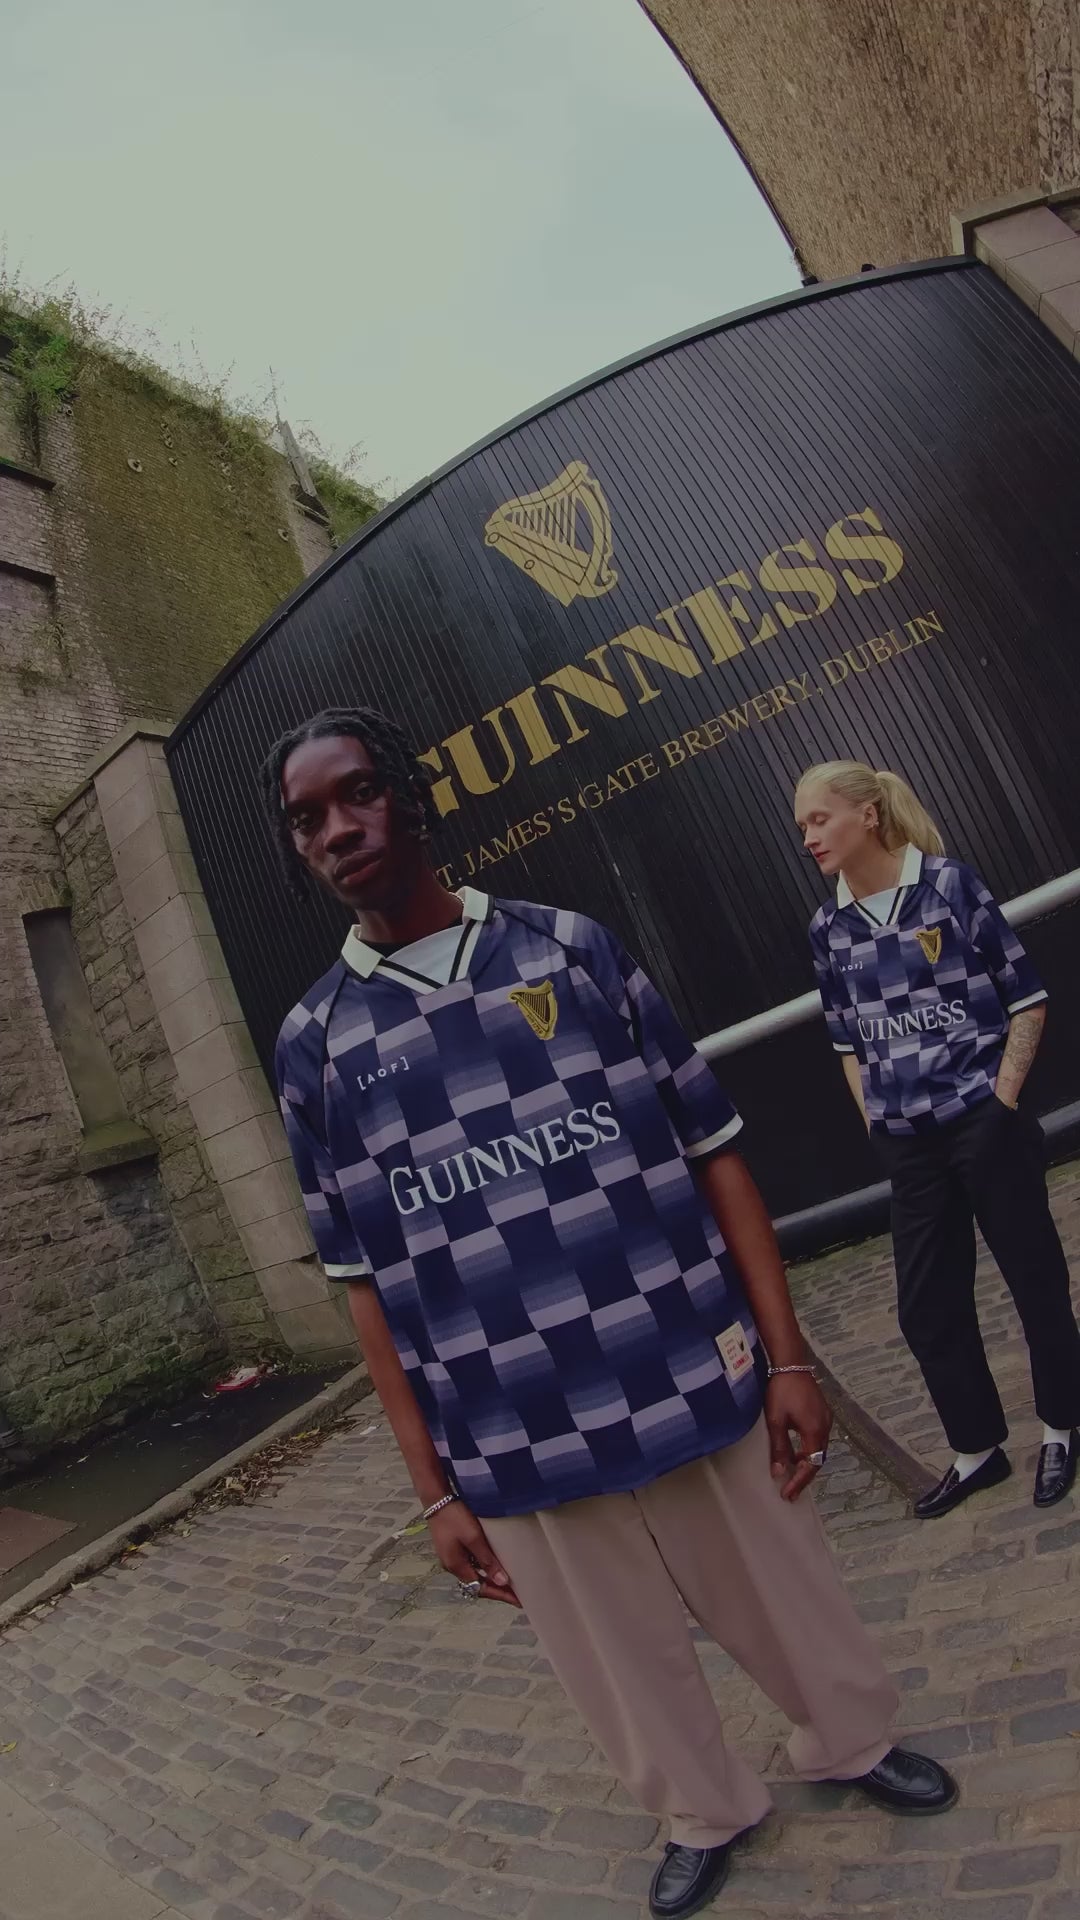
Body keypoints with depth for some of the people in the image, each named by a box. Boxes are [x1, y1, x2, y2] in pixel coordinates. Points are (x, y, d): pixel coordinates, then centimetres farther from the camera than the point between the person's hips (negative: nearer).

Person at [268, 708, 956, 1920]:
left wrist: (786, 1357, -2)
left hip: (694, 1386, 0)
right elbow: (366, 1284, 1)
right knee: (624, 1664, 20)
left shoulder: (570, 946, -4)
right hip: (519, 1445, 0)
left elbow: (713, 1152, -1)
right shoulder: (315, 1044, -2)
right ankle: (705, 1817, 52)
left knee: (787, 1600, 21)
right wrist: (436, 1489, 3)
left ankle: (852, 1744, 54)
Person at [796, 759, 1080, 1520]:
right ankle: (978, 1449, 31)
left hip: (983, 1122, -4)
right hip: (909, 1143, 4)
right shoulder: (829, 930, 3)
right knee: (927, 1306, 10)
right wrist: (875, 1121, 6)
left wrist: (1005, 1097, -9)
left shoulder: (949, 883, -8)